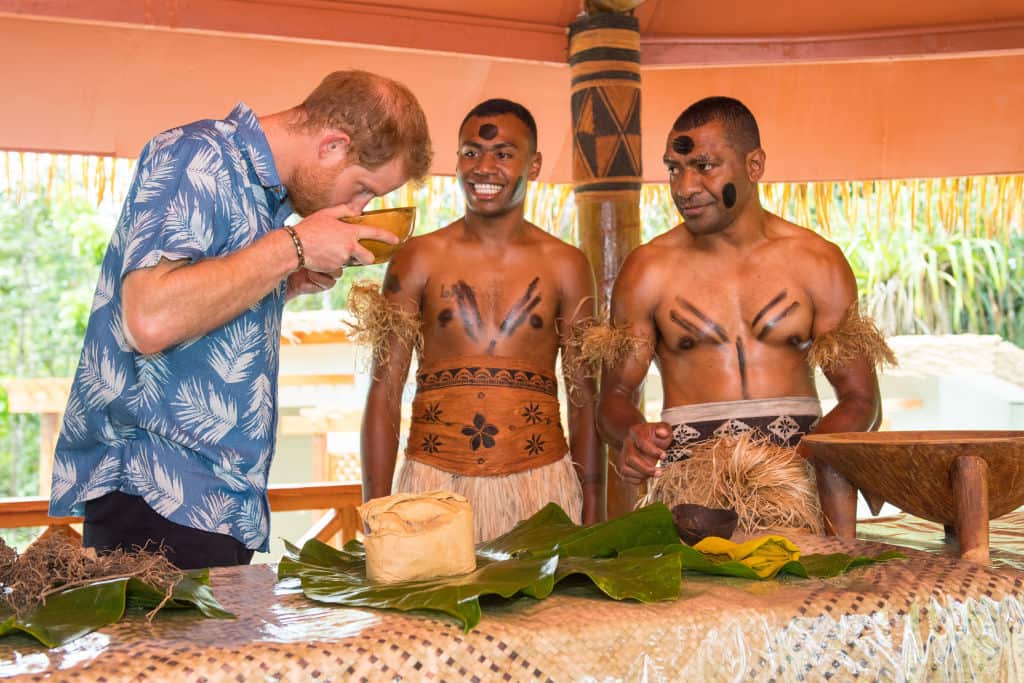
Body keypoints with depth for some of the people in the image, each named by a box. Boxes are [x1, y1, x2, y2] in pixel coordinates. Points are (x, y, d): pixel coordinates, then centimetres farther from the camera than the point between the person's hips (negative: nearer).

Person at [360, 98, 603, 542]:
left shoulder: (566, 266, 7)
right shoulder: (417, 260, 4)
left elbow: (584, 397, 7)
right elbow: (385, 390, 3)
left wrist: (593, 515, 2)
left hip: (540, 488, 1)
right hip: (433, 485, 0)